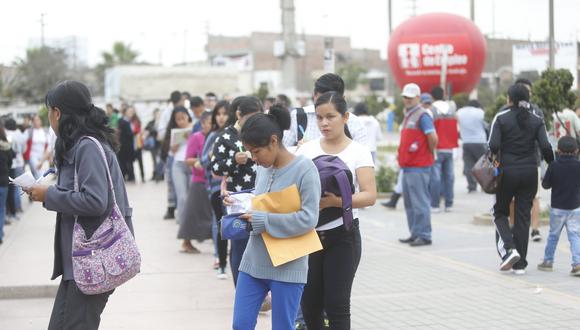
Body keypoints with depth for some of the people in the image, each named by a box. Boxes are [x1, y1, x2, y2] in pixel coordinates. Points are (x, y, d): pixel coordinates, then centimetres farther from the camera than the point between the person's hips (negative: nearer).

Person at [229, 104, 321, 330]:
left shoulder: (304, 169, -14)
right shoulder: (263, 168, 6)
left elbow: (308, 219, -20)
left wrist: (263, 221, -18)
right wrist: (246, 212, -3)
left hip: (287, 267, -6)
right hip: (253, 262, 6)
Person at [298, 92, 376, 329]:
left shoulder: (358, 152, -4)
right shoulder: (307, 149, 6)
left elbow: (370, 196, -15)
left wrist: (336, 201, -30)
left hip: (342, 236, -3)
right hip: (309, 234, 3)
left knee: (336, 304, -3)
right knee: (310, 303, 9)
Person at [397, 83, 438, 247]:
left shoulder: (422, 116, -11)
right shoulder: (408, 115, 18)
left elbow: (433, 137, -21)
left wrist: (429, 153, -6)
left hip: (418, 167, -10)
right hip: (408, 166, 10)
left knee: (420, 202, -8)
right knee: (409, 202, 14)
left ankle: (424, 236, -4)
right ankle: (415, 234, 21)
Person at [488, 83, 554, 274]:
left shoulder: (501, 118, -5)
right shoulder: (536, 120, 2)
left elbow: (493, 146, -14)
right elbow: (546, 147, -8)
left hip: (507, 171, -2)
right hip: (530, 172, 2)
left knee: (500, 212, 15)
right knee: (523, 216, 8)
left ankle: (508, 249, -9)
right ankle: (520, 264, 9)